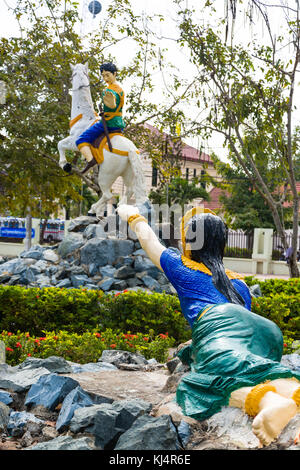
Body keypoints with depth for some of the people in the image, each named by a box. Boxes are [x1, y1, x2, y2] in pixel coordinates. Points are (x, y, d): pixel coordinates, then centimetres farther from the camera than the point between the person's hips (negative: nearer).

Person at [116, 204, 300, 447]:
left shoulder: (182, 267, 29)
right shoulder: (238, 281, 41)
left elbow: (148, 239, 46)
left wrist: (133, 216, 68)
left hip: (220, 322, -5)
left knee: (224, 375, -30)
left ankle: (270, 401, -64)